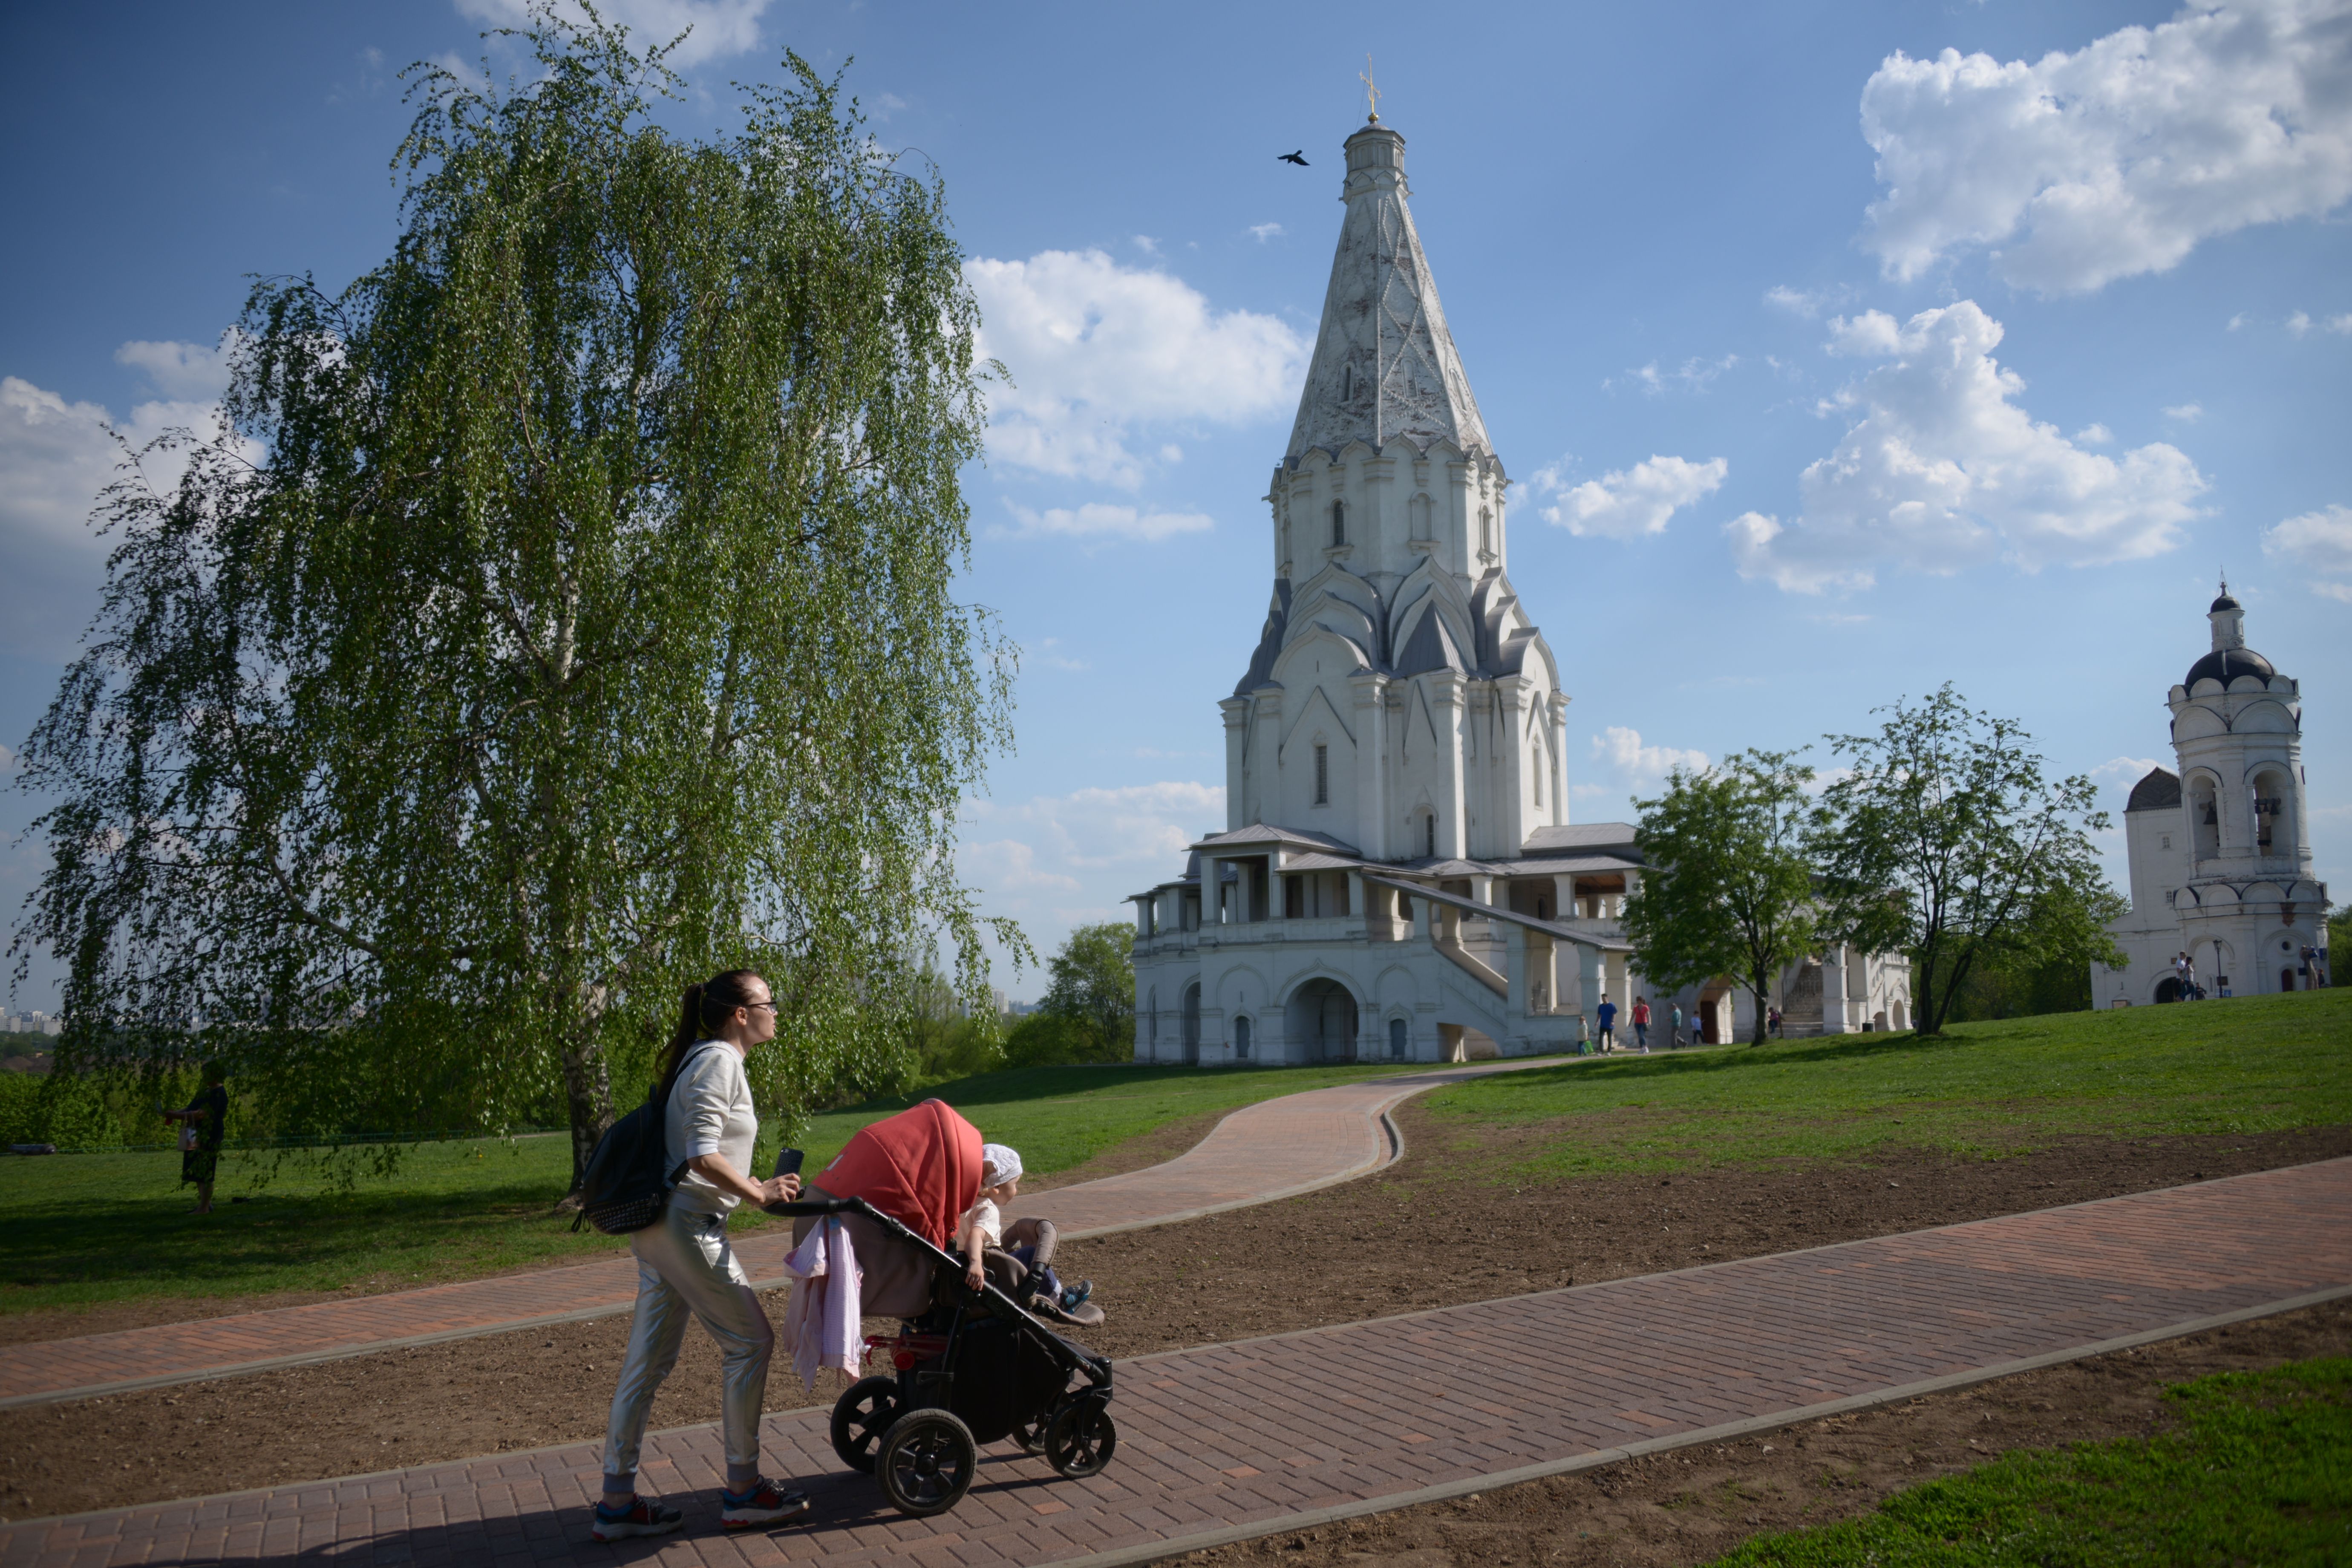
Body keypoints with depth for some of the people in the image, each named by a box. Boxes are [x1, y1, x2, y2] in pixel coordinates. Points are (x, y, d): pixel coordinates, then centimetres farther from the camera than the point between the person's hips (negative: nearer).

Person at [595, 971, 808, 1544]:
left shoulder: (706, 1058, 18)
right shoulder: (719, 1060, -13)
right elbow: (703, 1156, -21)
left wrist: (758, 1189, 17)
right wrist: (759, 1192, -12)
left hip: (660, 1227, 10)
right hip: (686, 1225, -10)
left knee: (649, 1360, 11)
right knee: (750, 1340, 0)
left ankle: (617, 1502, 16)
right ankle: (743, 1490, 8)